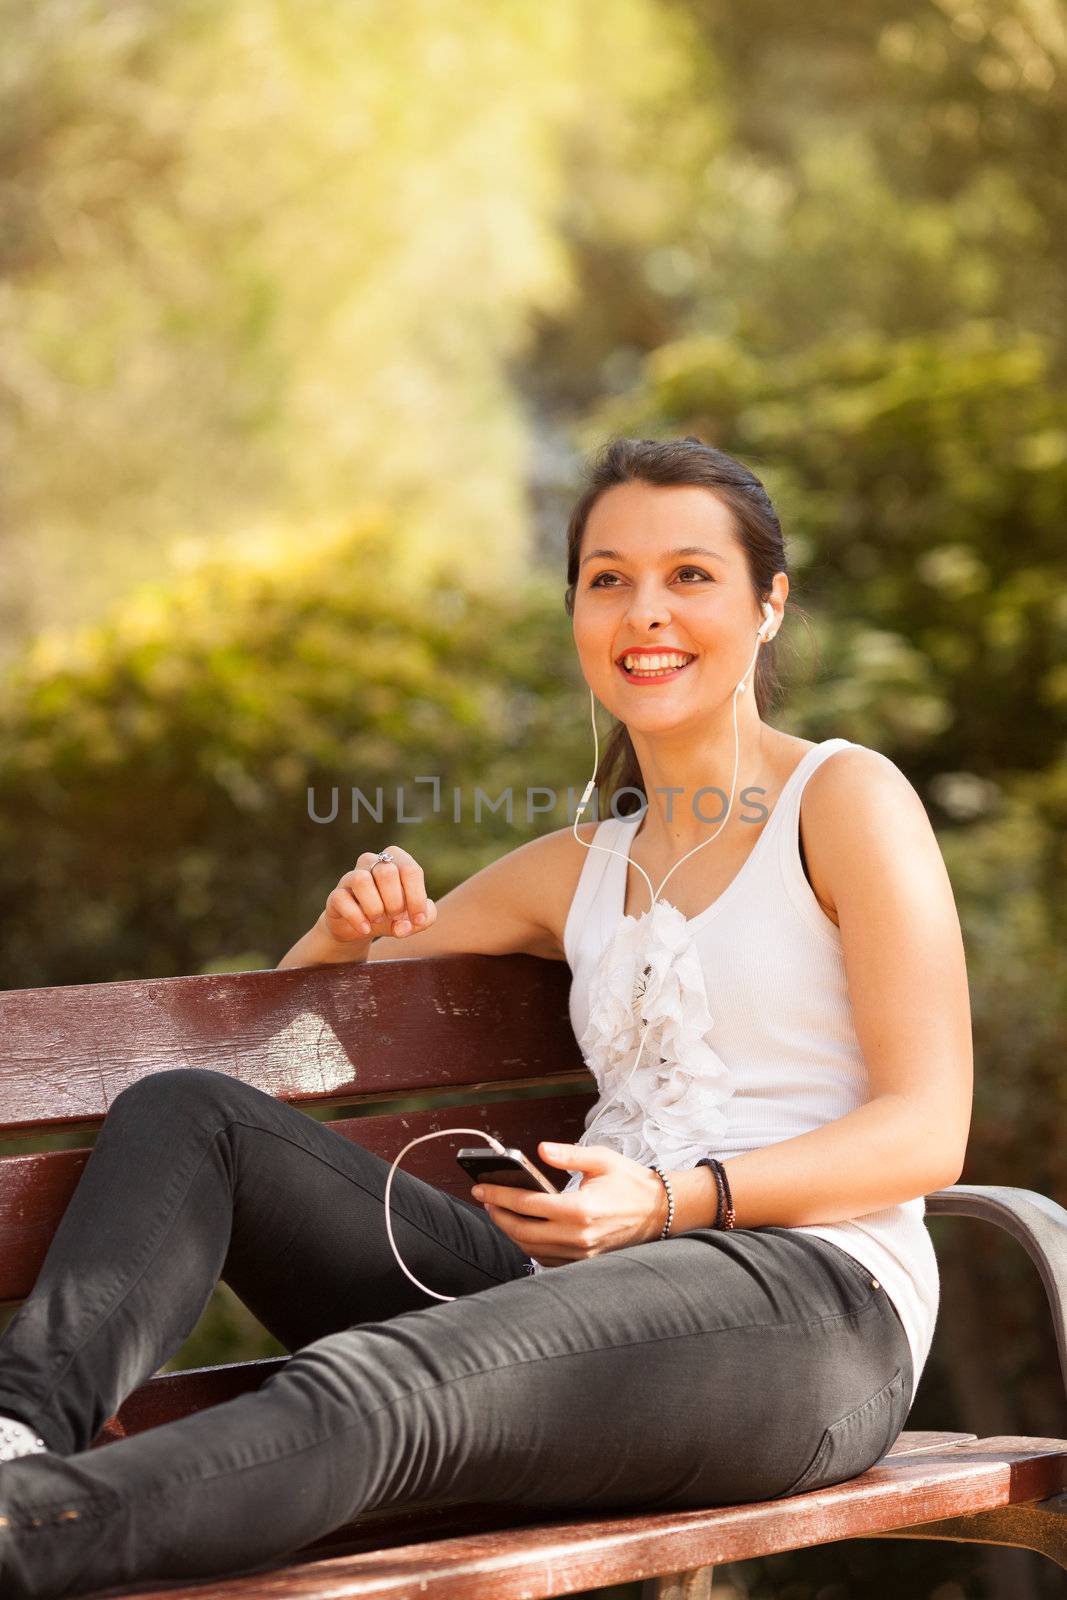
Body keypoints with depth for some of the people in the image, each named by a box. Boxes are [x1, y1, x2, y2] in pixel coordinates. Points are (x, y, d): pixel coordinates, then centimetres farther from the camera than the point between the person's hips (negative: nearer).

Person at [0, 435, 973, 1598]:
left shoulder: (844, 799, 7)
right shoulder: (579, 870, 25)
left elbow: (927, 1132, -2)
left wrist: (675, 1199, -18)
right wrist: (347, 930, 6)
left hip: (811, 1300, -6)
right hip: (599, 1291, 6)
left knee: (378, 1390, -36)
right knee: (182, 1113, -11)